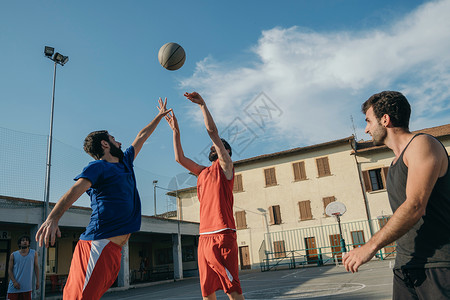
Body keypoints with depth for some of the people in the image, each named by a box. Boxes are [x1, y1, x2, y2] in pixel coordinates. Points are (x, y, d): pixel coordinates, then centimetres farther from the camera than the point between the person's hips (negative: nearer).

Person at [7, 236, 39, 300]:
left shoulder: (34, 253, 5)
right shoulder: (13, 255, 3)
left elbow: (36, 267, 7)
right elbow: (10, 270, 2)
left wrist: (37, 281, 2)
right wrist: (14, 282, -10)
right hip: (15, 286, -1)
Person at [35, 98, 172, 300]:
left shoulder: (125, 162, 24)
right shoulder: (98, 167, -1)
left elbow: (141, 137, 36)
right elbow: (76, 190, -17)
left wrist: (159, 116, 47)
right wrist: (52, 218, -33)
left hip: (113, 249, 8)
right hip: (98, 245, -8)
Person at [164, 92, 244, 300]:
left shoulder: (224, 166, 5)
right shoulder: (202, 172, 23)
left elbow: (212, 131, -1)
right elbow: (179, 158, 24)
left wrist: (202, 104, 2)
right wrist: (175, 130, 25)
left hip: (221, 235, -7)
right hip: (204, 236, 7)